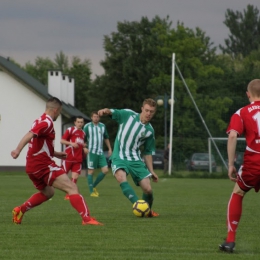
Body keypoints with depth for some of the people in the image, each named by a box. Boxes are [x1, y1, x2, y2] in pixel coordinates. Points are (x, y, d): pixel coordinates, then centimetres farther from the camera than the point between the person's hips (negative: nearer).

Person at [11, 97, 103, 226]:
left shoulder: (40, 121, 18)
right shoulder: (47, 122, -12)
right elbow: (29, 135, -29)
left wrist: (56, 154, 28)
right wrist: (18, 150, -43)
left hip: (33, 166, 10)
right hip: (43, 165, -10)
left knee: (47, 192, 31)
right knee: (72, 188, -14)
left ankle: (19, 211, 29)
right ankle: (87, 219, -25)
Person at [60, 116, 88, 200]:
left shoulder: (83, 133, 17)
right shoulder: (70, 130, -4)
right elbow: (62, 141, -8)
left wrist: (84, 148, 12)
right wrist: (71, 143, -22)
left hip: (78, 159, 5)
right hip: (69, 157, -5)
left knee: (75, 177, -3)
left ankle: (68, 195, 5)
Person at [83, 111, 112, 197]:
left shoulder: (102, 126, 12)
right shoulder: (87, 126, -2)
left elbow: (106, 138, 24)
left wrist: (109, 149, 21)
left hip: (100, 152, 5)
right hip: (92, 152, -5)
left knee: (105, 170, -2)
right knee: (91, 171, -3)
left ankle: (94, 186, 15)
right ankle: (92, 191, 4)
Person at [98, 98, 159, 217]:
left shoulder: (150, 131, 6)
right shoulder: (128, 115, -2)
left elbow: (148, 153, 13)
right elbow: (111, 112, -13)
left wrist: (151, 171, 8)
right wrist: (105, 111, -38)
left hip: (135, 160, 3)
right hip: (119, 158, -3)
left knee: (148, 189, -8)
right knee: (121, 178, -35)